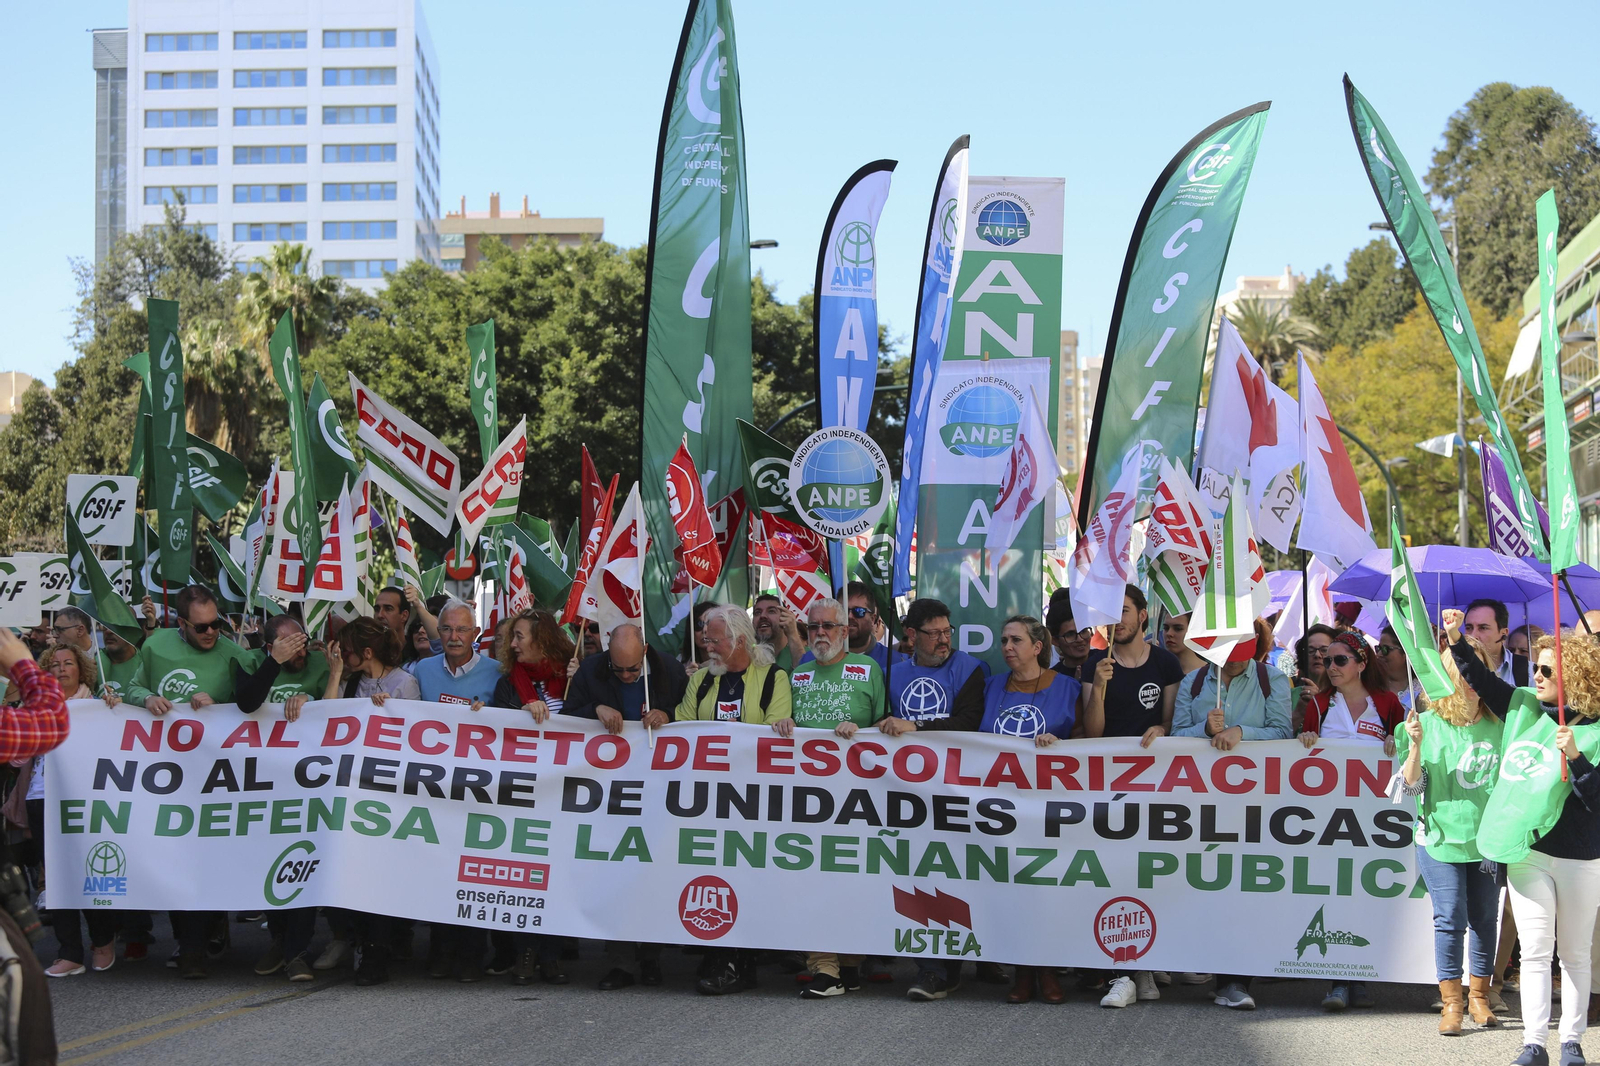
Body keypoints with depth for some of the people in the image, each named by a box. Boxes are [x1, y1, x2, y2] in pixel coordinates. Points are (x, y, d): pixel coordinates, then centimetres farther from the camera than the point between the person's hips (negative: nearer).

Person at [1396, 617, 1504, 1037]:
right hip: (1442, 840, -3)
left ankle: (1479, 997, 22)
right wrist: (1416, 746, -20)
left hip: (1487, 840, 3)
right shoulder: (1428, 724, -3)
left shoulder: (1497, 725, 5)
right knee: (1450, 919, -3)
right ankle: (1451, 1003, 6)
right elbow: (1411, 785, -6)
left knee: (1484, 917, 8)